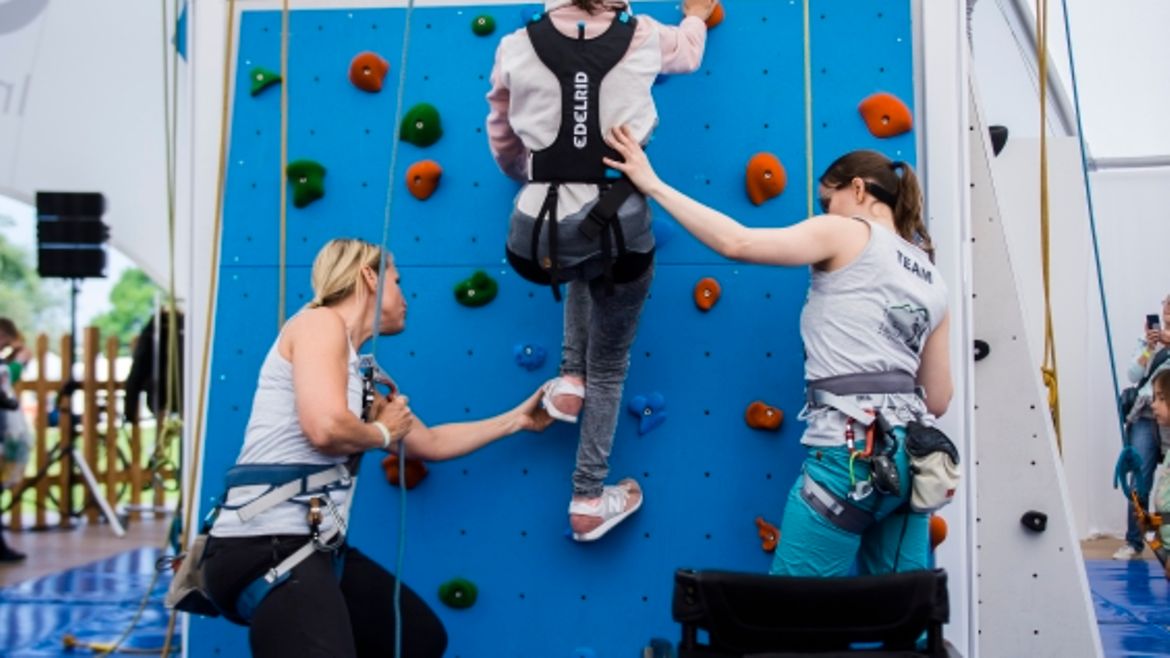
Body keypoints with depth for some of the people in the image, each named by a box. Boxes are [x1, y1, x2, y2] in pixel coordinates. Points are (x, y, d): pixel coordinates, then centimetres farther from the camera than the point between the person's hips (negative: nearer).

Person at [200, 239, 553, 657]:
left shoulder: (358, 376, 19)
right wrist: (384, 433, -2)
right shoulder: (321, 322, -7)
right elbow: (326, 428, -23)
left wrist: (518, 419, 33)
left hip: (311, 547, 10)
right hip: (265, 546, -10)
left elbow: (431, 442, 28)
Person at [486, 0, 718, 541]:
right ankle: (589, 500, 25)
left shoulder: (517, 47, 4)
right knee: (609, 365, 20)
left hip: (543, 229, 1)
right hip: (619, 223, 0)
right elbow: (688, 52, 30)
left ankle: (571, 379, 27)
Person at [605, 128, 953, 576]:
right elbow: (938, 400, 17)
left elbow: (737, 243, -9)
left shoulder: (847, 234, 1)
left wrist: (653, 185, -2)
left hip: (853, 451, -8)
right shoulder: (932, 282, 19)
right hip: (907, 457, 8)